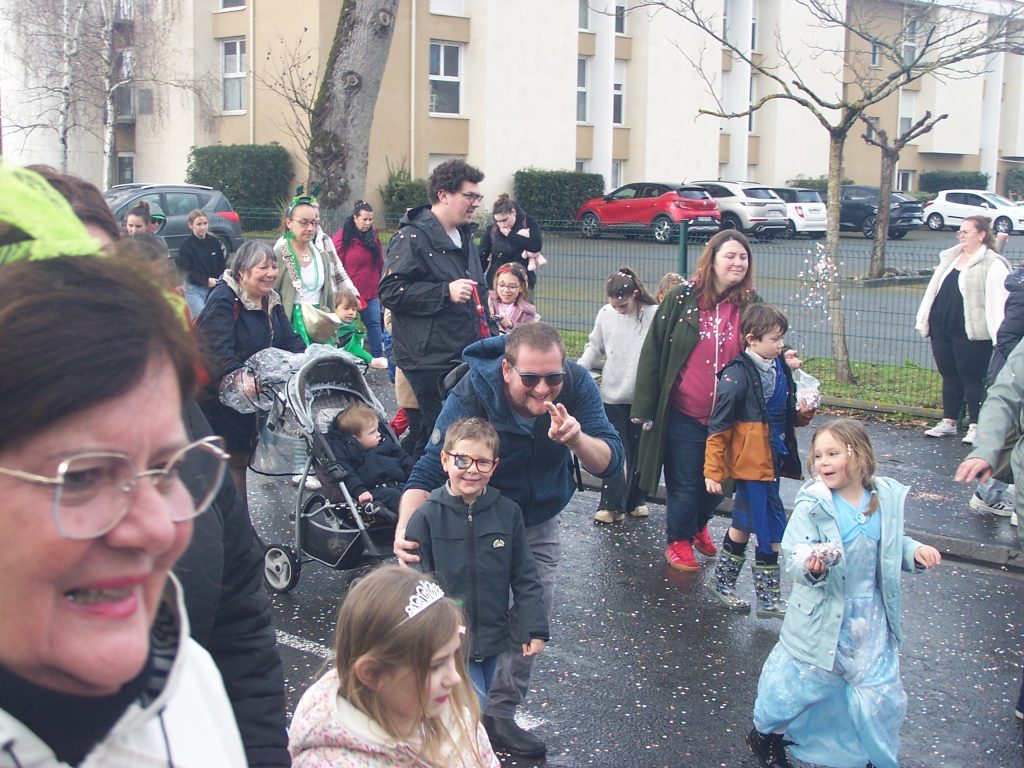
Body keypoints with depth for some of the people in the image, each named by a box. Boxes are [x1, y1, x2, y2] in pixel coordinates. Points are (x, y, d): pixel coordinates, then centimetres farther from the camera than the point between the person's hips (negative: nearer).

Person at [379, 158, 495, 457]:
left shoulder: (464, 237, 19)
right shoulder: (412, 237, -10)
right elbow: (390, 291, -19)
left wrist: (489, 332, 21)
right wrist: (446, 292, -22)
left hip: (465, 355, 9)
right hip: (429, 358, -8)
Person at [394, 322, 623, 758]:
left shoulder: (575, 385, -27)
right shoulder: (471, 396, -33)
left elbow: (609, 464, -27)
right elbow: (428, 471, -31)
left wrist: (577, 438, -50)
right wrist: (405, 531, -49)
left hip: (541, 523, 3)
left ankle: (499, 714, 28)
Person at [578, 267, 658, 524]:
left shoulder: (654, 315, -10)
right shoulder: (605, 314, -1)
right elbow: (594, 347, 11)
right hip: (612, 395, 2)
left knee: (639, 450, 12)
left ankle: (636, 499, 25)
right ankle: (612, 504, 4)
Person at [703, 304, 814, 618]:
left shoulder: (780, 370, 7)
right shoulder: (738, 375, -17)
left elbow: (788, 416, 21)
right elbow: (719, 426, -15)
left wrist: (803, 415, -2)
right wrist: (713, 471, -16)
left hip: (771, 463, 8)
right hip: (751, 465, -8)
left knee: (744, 525, 18)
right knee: (772, 532, -4)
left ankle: (722, 581, 33)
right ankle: (769, 599, 7)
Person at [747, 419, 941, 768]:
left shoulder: (887, 499, -3)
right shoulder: (812, 505, -17)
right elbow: (794, 556, -23)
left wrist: (915, 551, -6)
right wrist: (811, 567, -43)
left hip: (871, 619, 3)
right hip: (822, 618, -3)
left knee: (879, 689, 11)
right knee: (800, 680, 11)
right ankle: (766, 733, 39)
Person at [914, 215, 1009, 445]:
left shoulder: (993, 264, -8)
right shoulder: (950, 258, 14)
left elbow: (997, 302, -14)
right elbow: (933, 291, 18)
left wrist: (999, 336, -20)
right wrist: (923, 321, 15)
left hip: (972, 332, -7)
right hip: (942, 329, 7)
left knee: (972, 378, 0)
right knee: (949, 376, 14)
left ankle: (975, 426, 10)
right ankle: (948, 423, 23)